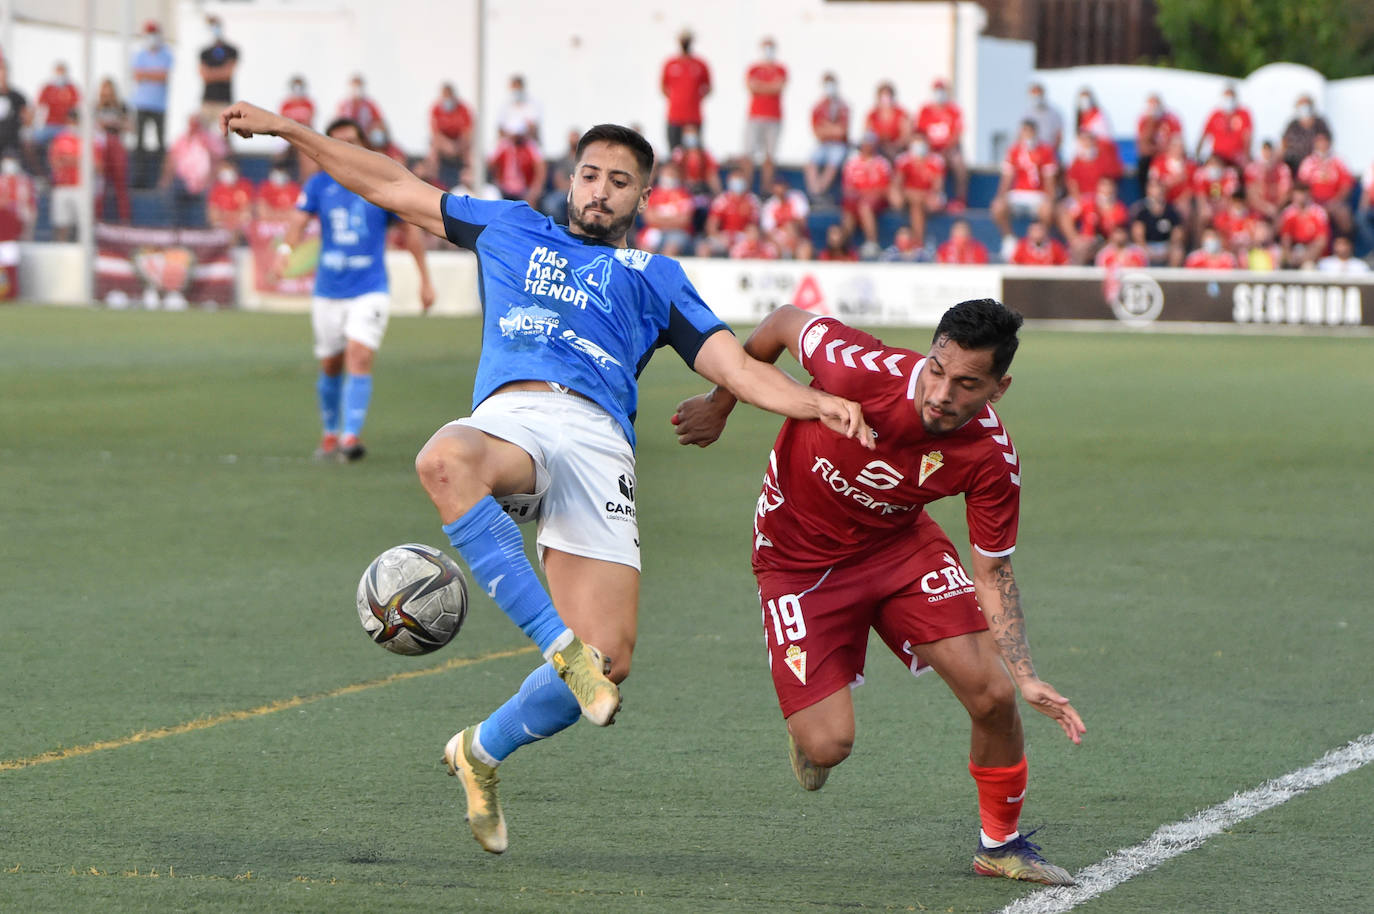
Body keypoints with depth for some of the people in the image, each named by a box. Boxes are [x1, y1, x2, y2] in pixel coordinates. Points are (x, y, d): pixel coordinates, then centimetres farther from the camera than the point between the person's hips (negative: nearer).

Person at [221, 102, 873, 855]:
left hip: (597, 442, 1)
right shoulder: (510, 230, 32)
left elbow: (738, 370, 21)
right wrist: (287, 130, 32)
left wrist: (816, 404, 1)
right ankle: (559, 643, -41)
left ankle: (484, 749, 15)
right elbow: (392, 187, 35)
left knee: (608, 664, -15)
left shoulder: (655, 279, 30)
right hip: (510, 416, -1)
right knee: (444, 461, -42)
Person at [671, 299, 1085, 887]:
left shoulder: (993, 460, -23)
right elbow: (783, 323, -12)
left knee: (992, 694, -11)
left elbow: (993, 575, -10)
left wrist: (1026, 678, -21)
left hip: (899, 545, 3)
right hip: (798, 560, -2)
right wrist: (720, 405, 3)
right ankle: (804, 722, 28)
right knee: (827, 746, -13)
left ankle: (1001, 844, 15)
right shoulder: (860, 371, -33)